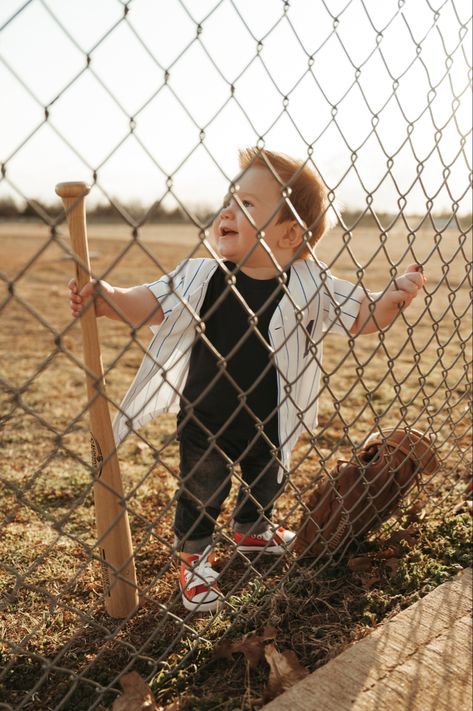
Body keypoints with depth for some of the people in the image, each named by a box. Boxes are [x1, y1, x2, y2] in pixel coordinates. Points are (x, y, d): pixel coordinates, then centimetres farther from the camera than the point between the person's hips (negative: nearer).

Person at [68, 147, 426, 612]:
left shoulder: (311, 284, -12)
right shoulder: (200, 276, -13)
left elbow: (363, 317, -5)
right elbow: (148, 305, -17)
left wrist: (395, 298, -24)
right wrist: (107, 298, -36)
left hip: (270, 423, 2)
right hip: (205, 424, -2)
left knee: (267, 482, 26)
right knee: (200, 494, 11)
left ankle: (252, 529, 58)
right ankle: (193, 558, 39)